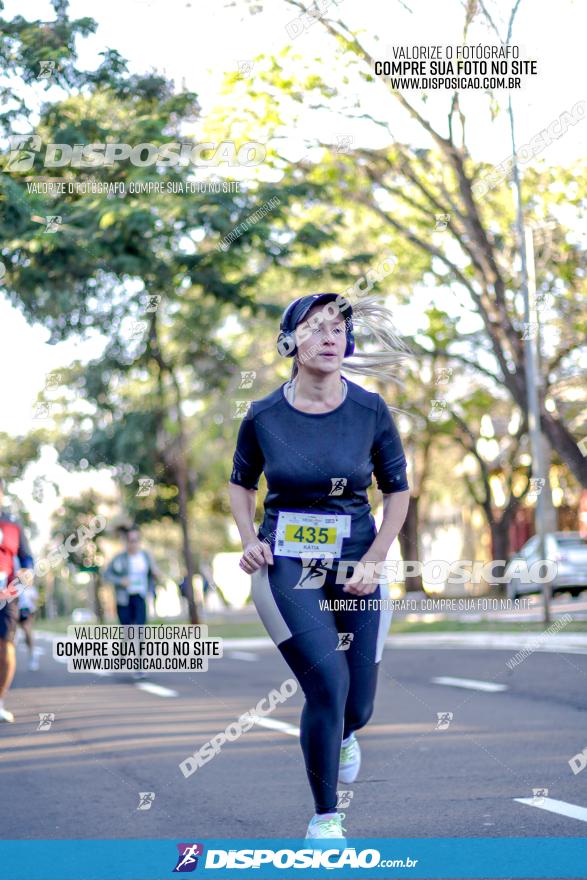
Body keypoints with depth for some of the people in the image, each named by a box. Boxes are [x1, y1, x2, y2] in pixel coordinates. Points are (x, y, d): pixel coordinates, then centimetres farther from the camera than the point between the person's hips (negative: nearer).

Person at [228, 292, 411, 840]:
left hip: (354, 563, 2)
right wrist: (249, 542, -3)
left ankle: (343, 735, 47)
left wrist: (374, 560, -5)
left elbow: (398, 491, 6)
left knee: (357, 705, 6)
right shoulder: (263, 416, -4)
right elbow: (241, 485, 13)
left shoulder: (371, 411, -4)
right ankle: (324, 818, 0)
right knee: (328, 683, -19)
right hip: (285, 565, -2)